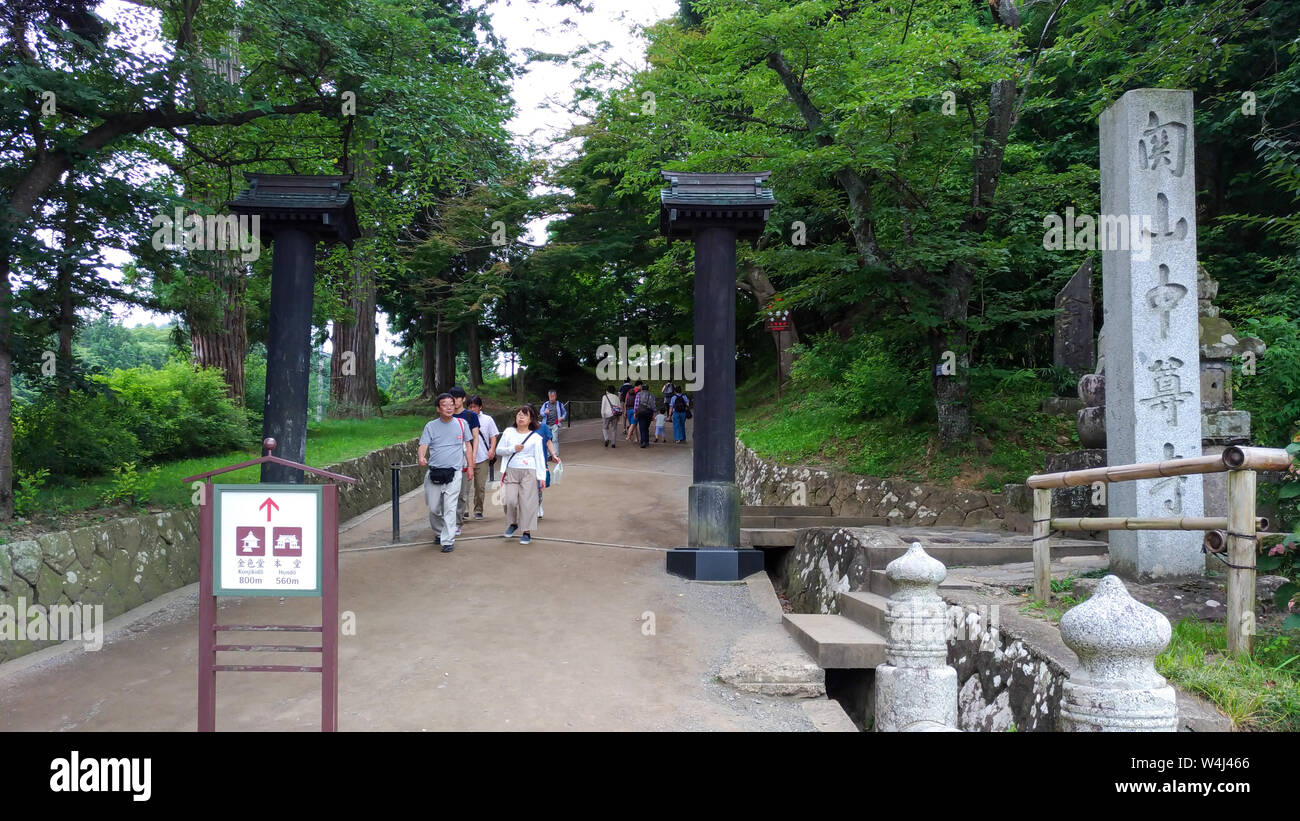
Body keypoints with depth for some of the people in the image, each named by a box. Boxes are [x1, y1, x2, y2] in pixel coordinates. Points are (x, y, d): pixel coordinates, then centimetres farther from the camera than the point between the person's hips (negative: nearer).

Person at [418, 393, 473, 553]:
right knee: (433, 508, 9)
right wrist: (422, 458, -27)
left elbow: (468, 445, 14)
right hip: (433, 472, 1)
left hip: (454, 472, -1)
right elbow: (423, 445, -5)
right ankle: (439, 532, 34)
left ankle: (448, 541, -4)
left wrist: (470, 466, 11)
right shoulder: (431, 426, 4)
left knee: (450, 507, -9)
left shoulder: (461, 424, 6)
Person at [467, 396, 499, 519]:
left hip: (482, 458, 0)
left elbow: (493, 436, 9)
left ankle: (478, 511, 16)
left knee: (480, 486, 5)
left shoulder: (487, 419, 6)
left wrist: (492, 449, -6)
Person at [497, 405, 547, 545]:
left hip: (529, 472, -2)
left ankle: (527, 532, 8)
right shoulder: (508, 432, 6)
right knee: (510, 500, -7)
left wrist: (541, 477, -5)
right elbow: (499, 449, 7)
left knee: (527, 501, -3)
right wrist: (513, 449, -9)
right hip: (511, 470, 2)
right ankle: (513, 523, 21)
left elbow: (539, 457, 0)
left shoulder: (535, 437, 0)